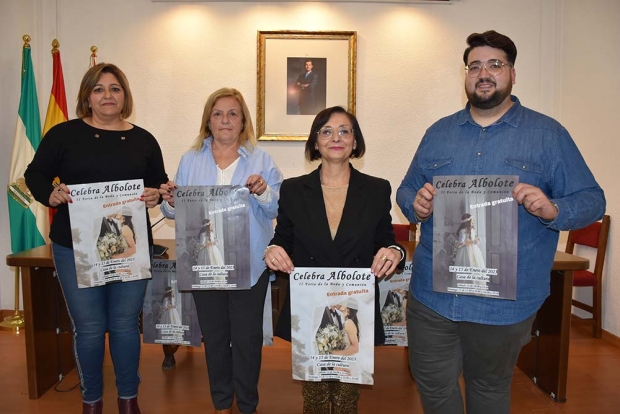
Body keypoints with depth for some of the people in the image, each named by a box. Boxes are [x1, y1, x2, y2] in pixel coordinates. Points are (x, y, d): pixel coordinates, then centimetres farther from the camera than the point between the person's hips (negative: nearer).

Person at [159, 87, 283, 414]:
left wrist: (263, 192, -23)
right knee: (214, 336, 13)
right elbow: (178, 211, 9)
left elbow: (280, 208, -4)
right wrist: (170, 201, -13)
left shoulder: (260, 160, 2)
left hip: (248, 265, -2)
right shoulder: (191, 160, 9)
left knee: (247, 338, 5)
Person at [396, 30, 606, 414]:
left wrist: (553, 210, -23)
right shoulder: (439, 132, 8)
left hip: (505, 301, -2)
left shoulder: (548, 134, -1)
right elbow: (407, 189, 13)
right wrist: (416, 205, -11)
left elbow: (592, 200, -1)